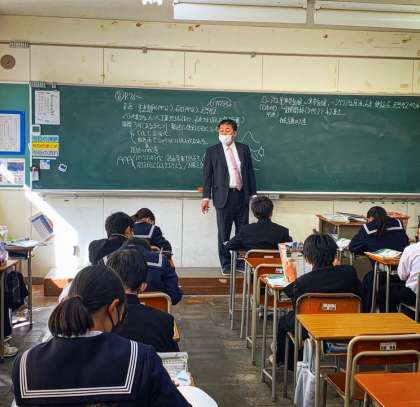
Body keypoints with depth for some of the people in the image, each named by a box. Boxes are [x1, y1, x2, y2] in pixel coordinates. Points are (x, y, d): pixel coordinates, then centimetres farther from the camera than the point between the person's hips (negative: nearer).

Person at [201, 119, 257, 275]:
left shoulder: (244, 149, 9)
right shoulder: (212, 151, 2)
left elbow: (250, 172, 11)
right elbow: (207, 175, 0)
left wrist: (253, 194, 8)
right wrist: (206, 197, -7)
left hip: (242, 195, 3)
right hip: (223, 196, -2)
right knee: (223, 233, 2)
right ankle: (226, 265, 12)